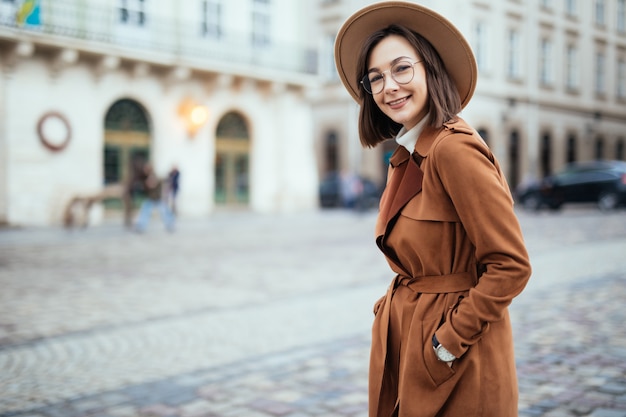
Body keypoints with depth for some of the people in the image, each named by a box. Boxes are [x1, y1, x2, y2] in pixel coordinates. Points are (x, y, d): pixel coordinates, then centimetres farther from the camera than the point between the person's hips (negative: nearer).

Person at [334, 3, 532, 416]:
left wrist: (449, 341, -18)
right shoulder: (405, 157, 7)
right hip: (402, 341, 8)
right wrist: (397, 306, 1)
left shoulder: (454, 148, -20)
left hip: (456, 360, -8)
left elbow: (510, 266, -21)